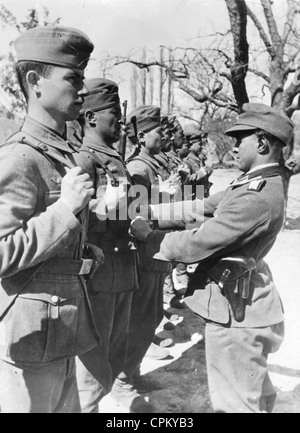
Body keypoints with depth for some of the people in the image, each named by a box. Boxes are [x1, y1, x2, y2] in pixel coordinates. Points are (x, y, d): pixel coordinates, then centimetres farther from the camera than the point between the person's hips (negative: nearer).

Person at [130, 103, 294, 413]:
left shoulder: (257, 198, -27)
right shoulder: (259, 183, 5)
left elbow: (197, 244, -26)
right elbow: (206, 207, 8)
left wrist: (147, 235, -12)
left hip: (235, 308, -10)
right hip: (243, 301, 10)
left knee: (236, 402, 9)